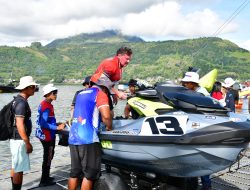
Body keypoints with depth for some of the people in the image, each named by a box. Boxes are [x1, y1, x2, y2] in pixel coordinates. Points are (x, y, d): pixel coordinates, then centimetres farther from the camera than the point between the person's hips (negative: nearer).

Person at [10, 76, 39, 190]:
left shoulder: (19, 100, 12)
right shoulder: (22, 103, -19)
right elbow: (19, 125, -24)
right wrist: (27, 143, -20)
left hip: (15, 139, 10)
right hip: (20, 140, -10)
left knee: (15, 167, 17)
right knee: (19, 169, -2)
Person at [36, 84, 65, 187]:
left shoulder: (44, 104, 10)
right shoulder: (47, 106, -20)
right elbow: (43, 123, -26)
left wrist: (57, 124, 16)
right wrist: (57, 128, -25)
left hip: (44, 135, 10)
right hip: (47, 136, -10)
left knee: (48, 156, 21)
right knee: (48, 157, 1)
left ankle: (46, 177, 33)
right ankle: (44, 181, 12)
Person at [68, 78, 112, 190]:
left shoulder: (81, 93, 22)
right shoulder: (100, 94, -1)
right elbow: (106, 116, -15)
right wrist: (109, 127, 4)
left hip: (73, 137, 8)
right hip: (87, 138, -7)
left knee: (74, 172, 14)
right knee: (90, 173, 1)